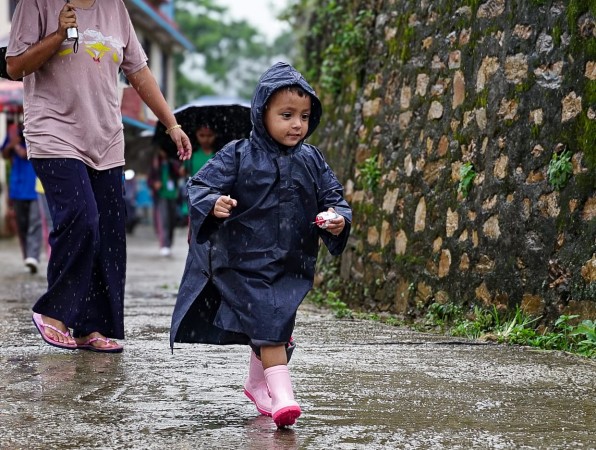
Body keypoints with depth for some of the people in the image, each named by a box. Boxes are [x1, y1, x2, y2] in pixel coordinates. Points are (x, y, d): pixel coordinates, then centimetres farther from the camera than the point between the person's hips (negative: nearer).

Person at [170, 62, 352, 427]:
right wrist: (214, 205, -30)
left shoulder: (311, 161, 4)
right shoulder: (238, 157, -8)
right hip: (245, 262, -4)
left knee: (276, 325, 14)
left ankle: (258, 382, 37)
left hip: (291, 265, 5)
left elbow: (332, 197, 8)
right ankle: (282, 393, -17)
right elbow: (200, 185, -9)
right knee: (268, 323, -15)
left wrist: (339, 219, -14)